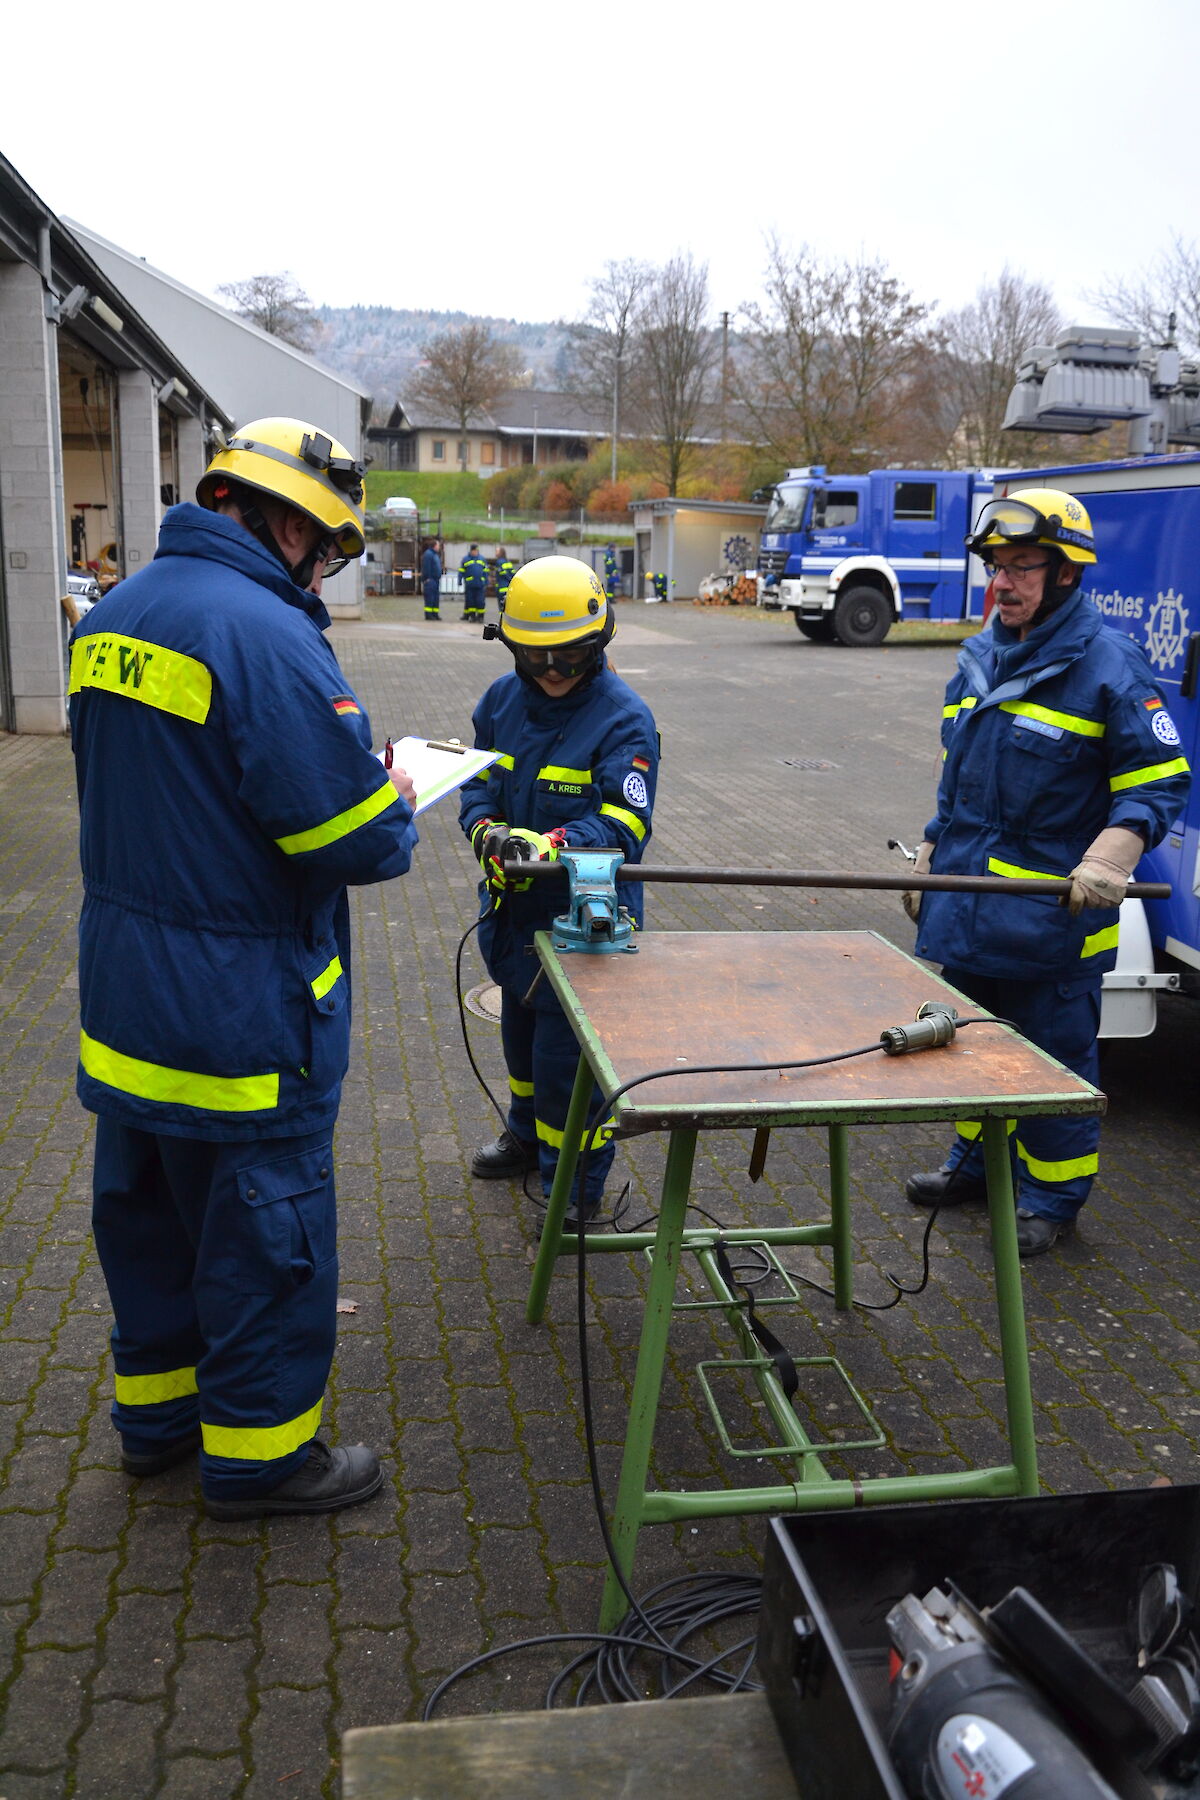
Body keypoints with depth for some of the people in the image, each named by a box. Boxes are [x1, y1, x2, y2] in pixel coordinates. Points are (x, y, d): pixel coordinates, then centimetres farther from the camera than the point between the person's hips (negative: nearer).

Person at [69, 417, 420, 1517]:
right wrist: (397, 805, -1)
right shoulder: (266, 633, -22)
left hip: (125, 993, 9)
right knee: (265, 1225, 9)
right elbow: (353, 841, -25)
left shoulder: (115, 614, 7)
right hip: (239, 1014, -9)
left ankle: (157, 1412, 41)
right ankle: (255, 1453, 26)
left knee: (148, 1208, 22)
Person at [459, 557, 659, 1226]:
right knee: (522, 1032, 25)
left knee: (569, 1054, 0)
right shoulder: (503, 699, 1)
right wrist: (488, 831, -17)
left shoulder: (625, 719, -17)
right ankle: (528, 1134, 49)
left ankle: (576, 1185, 20)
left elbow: (623, 825, -25)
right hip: (516, 908, 7)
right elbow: (479, 784, 5)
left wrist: (550, 844, -41)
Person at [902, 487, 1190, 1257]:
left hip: (1051, 912, -7)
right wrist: (933, 855, 19)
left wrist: (1109, 860, -26)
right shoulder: (981, 657, 11)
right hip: (966, 904, 7)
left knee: (1056, 1058, 5)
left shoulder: (1109, 665, -11)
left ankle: (1054, 1195, 21)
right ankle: (978, 1163, 38)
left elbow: (1159, 781, -12)